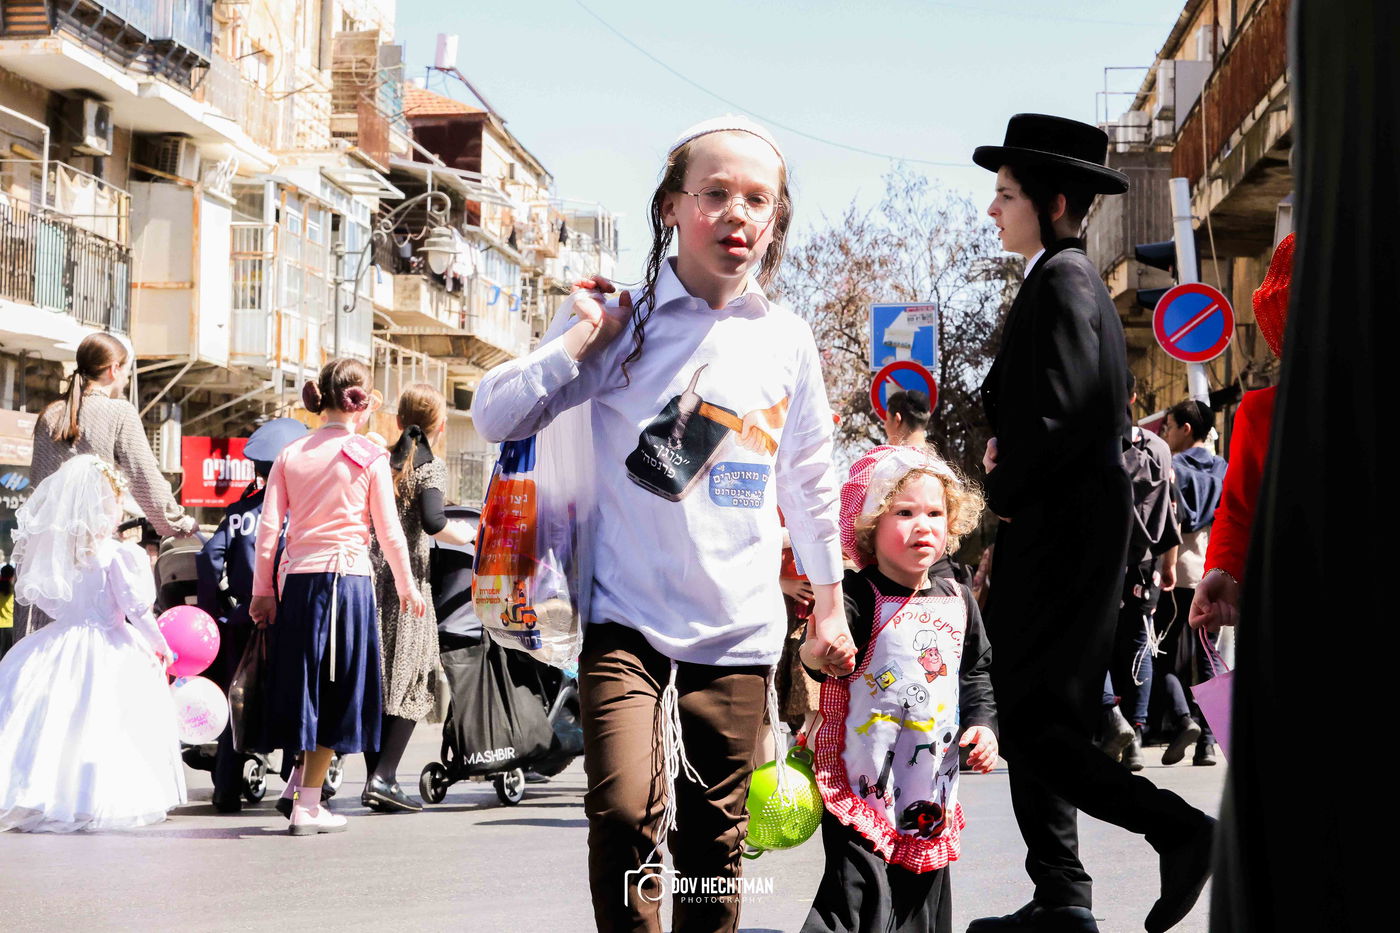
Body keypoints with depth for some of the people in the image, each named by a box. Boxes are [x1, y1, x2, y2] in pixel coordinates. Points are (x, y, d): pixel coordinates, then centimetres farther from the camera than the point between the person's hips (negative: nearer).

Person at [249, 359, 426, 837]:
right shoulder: (370, 457, -1)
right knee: (335, 692, 3)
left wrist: (263, 590, 10)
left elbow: (268, 528, 4)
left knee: (305, 686, 15)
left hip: (297, 579, 4)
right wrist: (407, 587, 11)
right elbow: (389, 531, 0)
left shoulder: (291, 454, 8)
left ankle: (301, 783, 18)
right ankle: (307, 805, 4)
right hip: (348, 577, -4)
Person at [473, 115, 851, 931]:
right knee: (624, 815, -18)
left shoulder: (787, 340, 5)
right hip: (628, 619, -2)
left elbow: (811, 482, 17)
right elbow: (494, 418, -3)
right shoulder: (620, 321, -1)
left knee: (715, 848, 9)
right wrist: (581, 341, -11)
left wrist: (829, 597, 21)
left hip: (738, 633, 2)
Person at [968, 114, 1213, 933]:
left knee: (1035, 722, -7)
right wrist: (1011, 452, 8)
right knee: (1036, 718, 13)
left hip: (1062, 528, -10)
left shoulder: (1060, 280, -13)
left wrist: (1003, 490, -7)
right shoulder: (1077, 276, 16)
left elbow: (1063, 415, -22)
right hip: (1072, 520, 10)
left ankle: (1182, 830, -6)